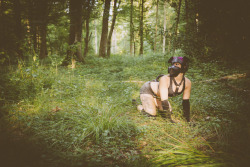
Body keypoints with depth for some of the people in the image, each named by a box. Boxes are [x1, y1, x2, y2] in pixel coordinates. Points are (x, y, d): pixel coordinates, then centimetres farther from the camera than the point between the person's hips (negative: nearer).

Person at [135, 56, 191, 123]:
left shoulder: (187, 82, -21)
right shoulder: (165, 79, -38)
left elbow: (186, 102, -10)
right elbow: (164, 101, -38)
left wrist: (188, 119, -8)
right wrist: (169, 119, -35)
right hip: (147, 90, -6)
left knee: (169, 111, 8)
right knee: (152, 114, -16)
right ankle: (140, 107, 13)